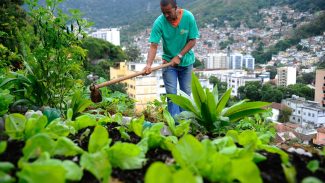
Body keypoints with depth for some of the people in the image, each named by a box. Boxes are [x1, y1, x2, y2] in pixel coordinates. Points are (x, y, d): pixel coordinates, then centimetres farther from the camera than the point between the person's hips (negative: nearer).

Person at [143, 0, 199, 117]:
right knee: (171, 94, -5)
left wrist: (179, 56, -19)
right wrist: (149, 64, -37)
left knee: (186, 93, 9)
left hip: (186, 61, 1)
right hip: (169, 61, -1)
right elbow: (153, 46, -22)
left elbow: (193, 40, -11)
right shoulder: (159, 22, -19)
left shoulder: (188, 17, -17)